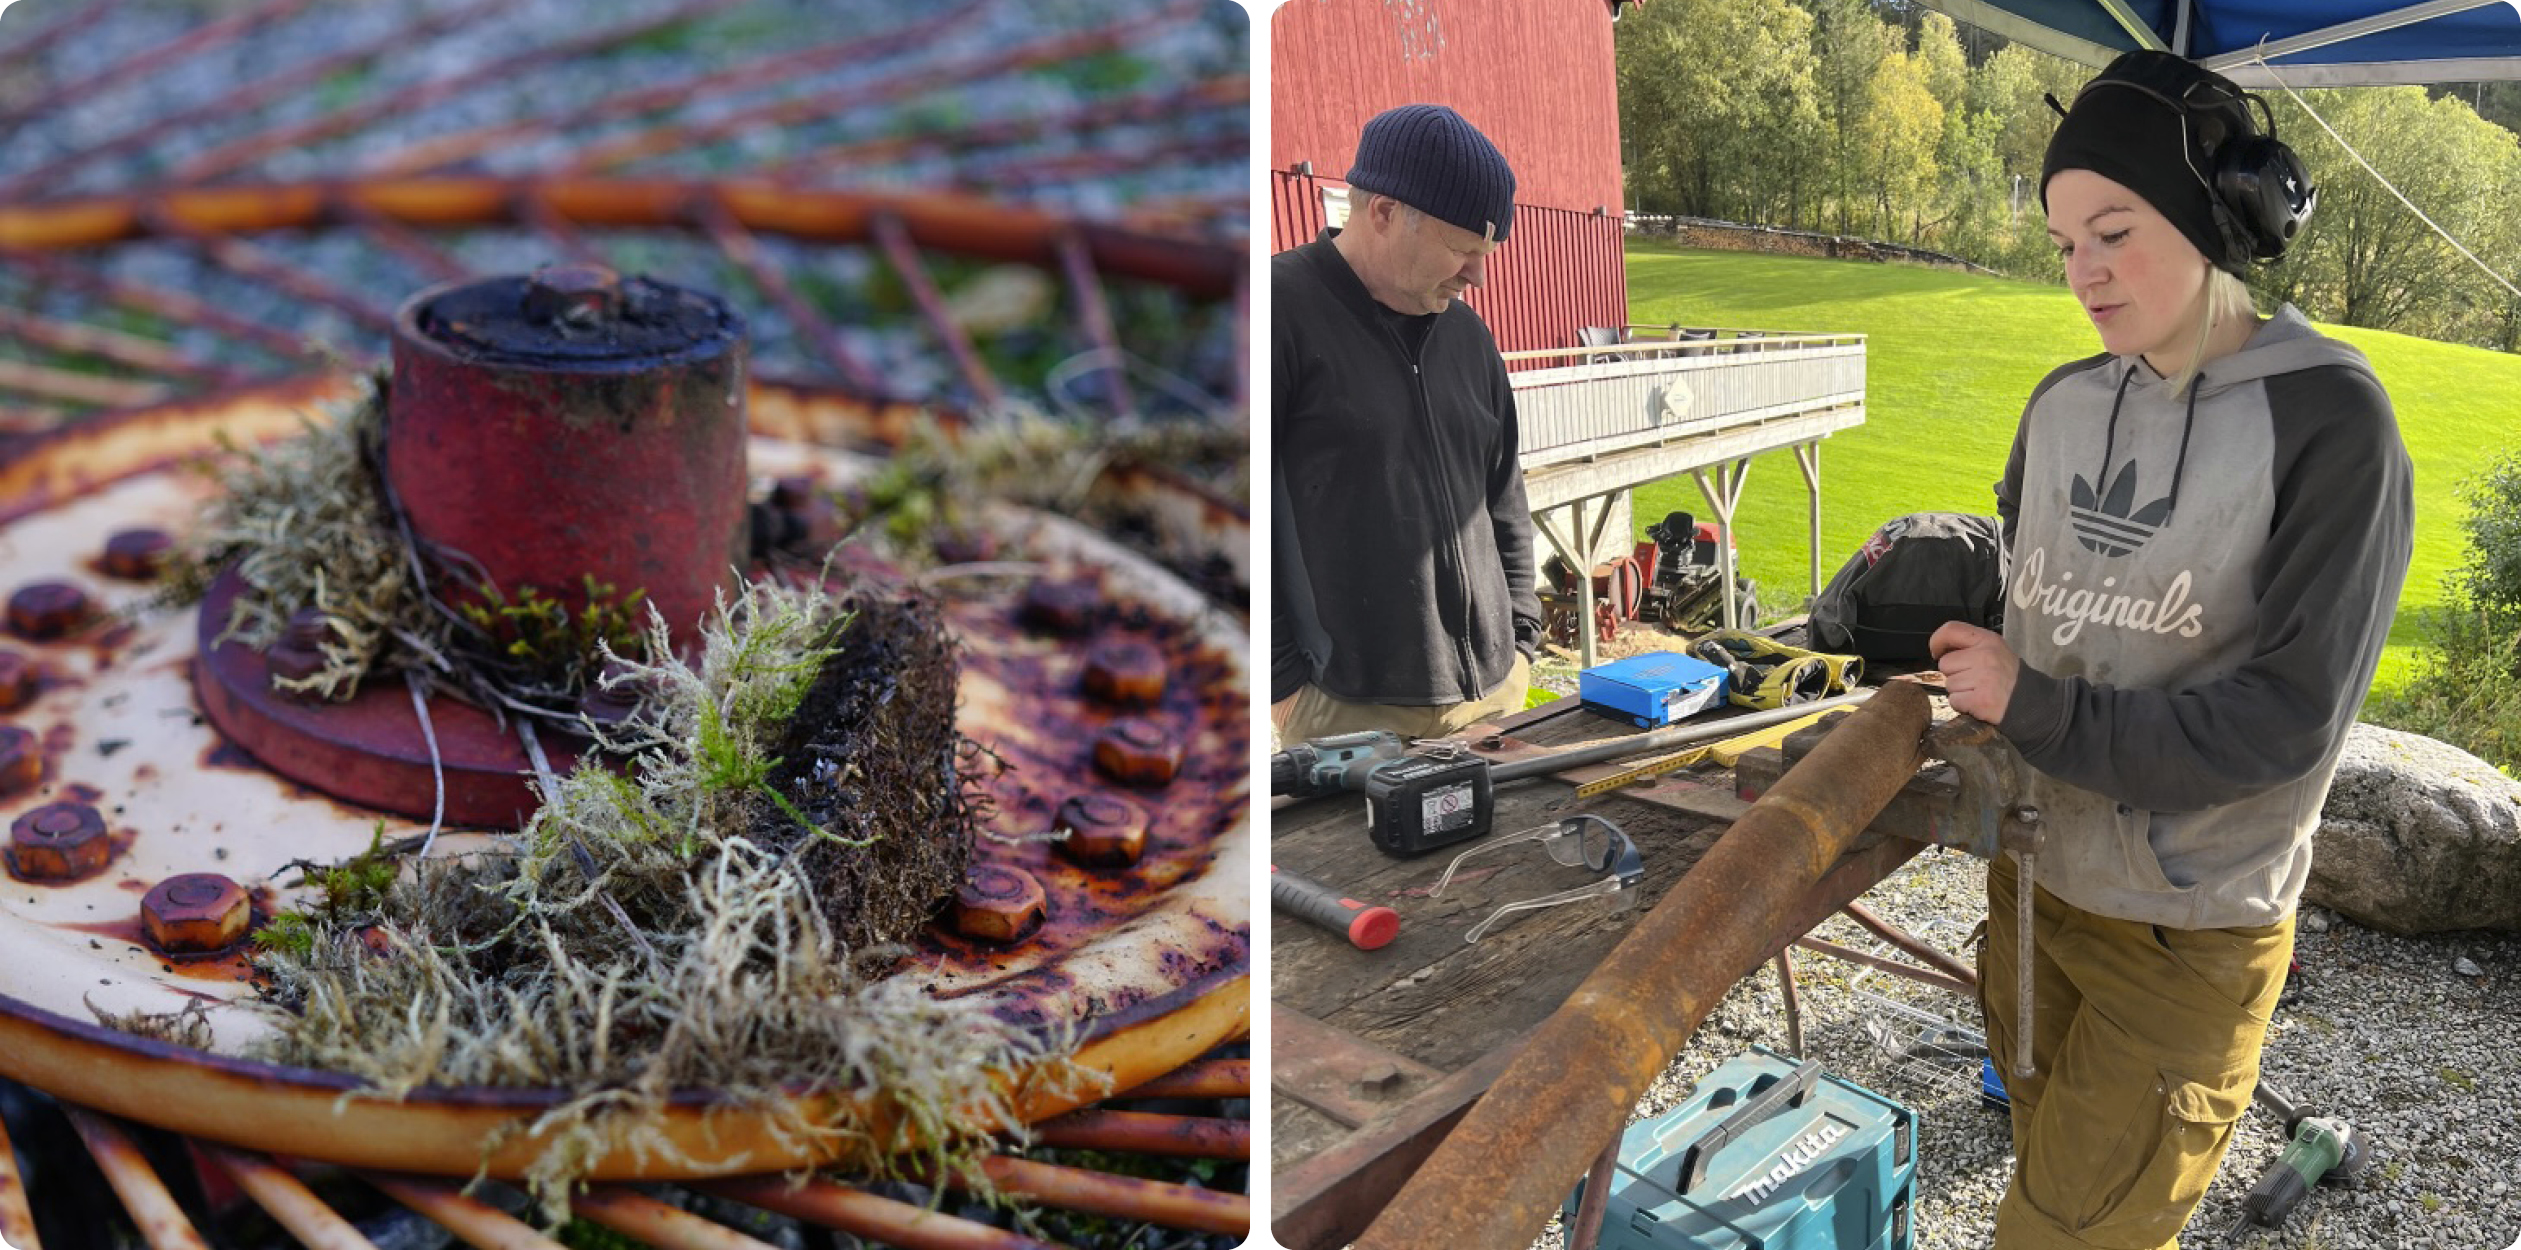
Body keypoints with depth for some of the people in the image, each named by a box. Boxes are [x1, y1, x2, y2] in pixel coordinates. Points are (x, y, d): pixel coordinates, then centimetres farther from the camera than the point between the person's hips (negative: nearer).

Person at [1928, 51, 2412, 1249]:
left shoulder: (2328, 418, -14)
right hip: (2033, 882, 5)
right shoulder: (2063, 406, 2)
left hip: (2191, 930, -5)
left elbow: (2289, 715, -19)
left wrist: (2035, 709, -20)